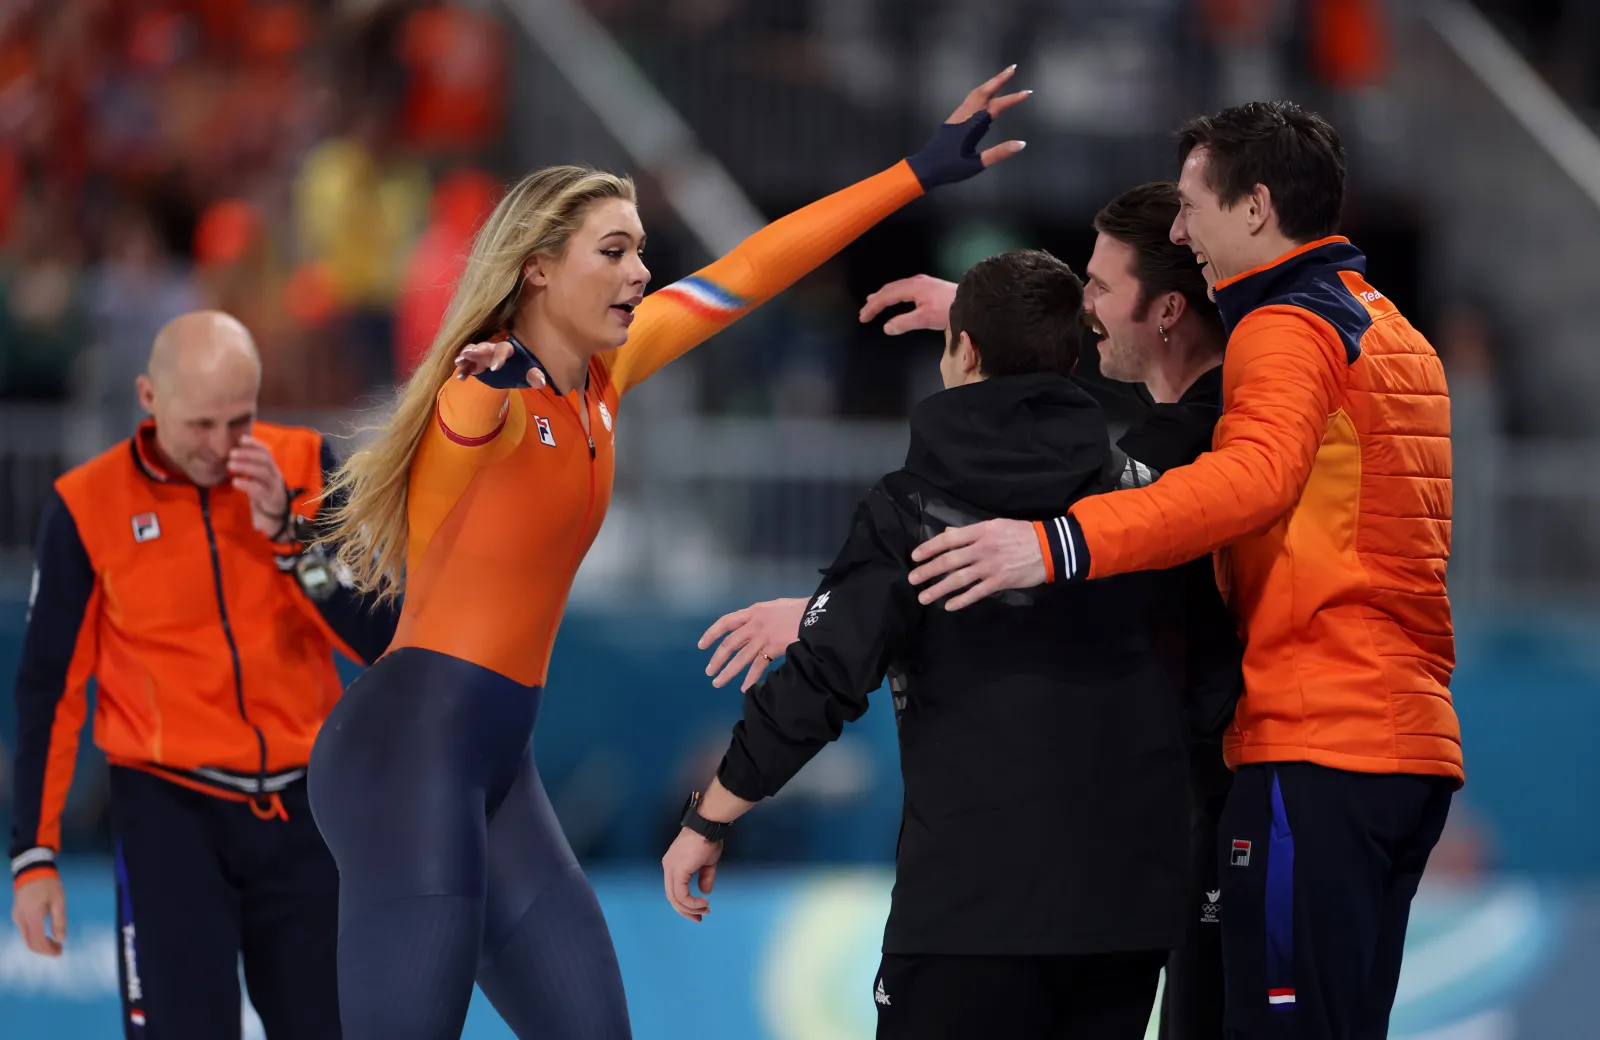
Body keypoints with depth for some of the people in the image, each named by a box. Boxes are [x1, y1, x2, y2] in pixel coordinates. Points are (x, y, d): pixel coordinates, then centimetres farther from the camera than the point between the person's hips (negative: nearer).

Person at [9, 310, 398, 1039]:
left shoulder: (305, 467, 0)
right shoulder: (90, 505, -5)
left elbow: (379, 640, -4)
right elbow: (48, 687, 2)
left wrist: (289, 533, -16)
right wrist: (33, 853, 1)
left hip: (303, 810, 3)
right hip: (170, 811, -3)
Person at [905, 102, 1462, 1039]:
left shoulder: (1290, 328, -8)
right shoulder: (1391, 331, 22)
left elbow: (1252, 475, -27)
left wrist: (1060, 544, -40)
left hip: (1317, 751, -10)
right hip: (1415, 745, 10)